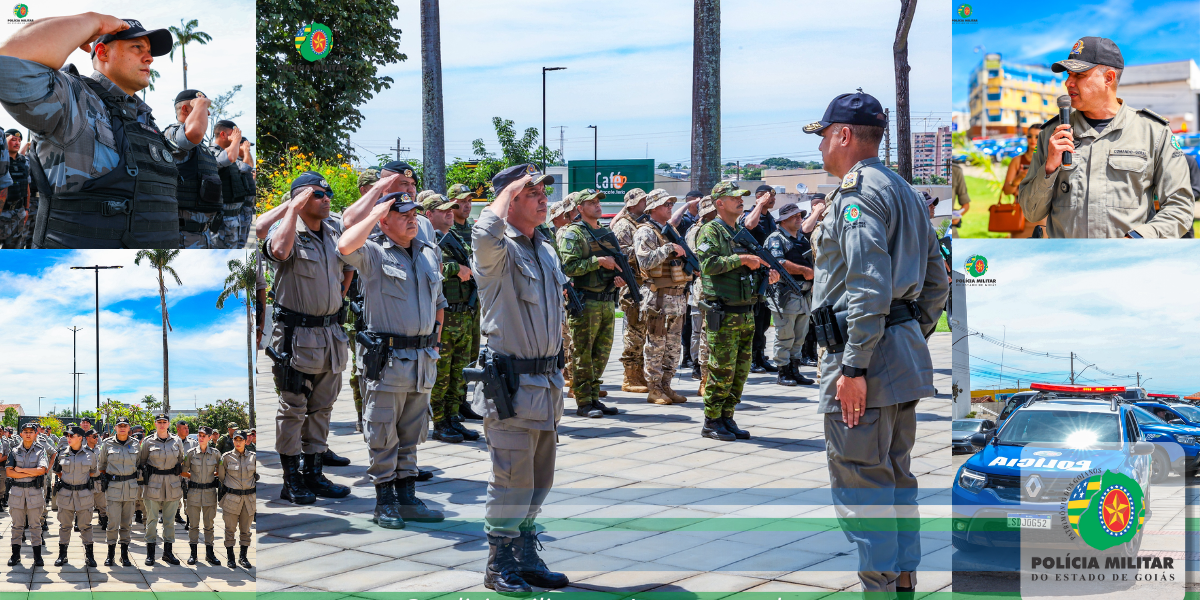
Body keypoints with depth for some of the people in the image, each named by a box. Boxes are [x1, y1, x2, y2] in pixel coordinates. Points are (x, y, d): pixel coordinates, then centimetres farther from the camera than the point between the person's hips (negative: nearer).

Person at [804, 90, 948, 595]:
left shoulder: (857, 192, -12)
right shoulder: (906, 193, 20)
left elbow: (870, 286, -22)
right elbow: (936, 282, 21)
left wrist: (854, 366, -22)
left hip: (863, 350, -10)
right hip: (905, 353, 10)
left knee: (858, 481, -5)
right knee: (896, 474, 15)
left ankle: (879, 586, -5)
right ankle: (904, 580, 20)